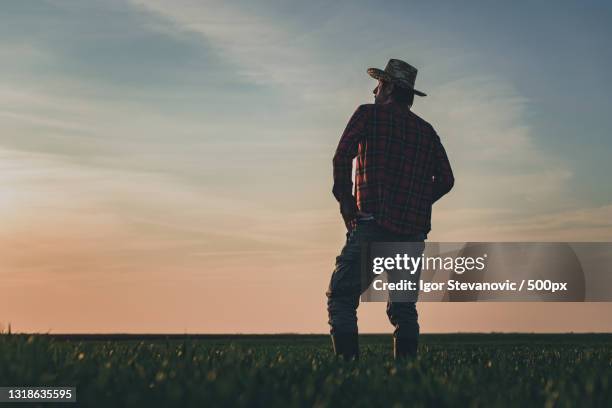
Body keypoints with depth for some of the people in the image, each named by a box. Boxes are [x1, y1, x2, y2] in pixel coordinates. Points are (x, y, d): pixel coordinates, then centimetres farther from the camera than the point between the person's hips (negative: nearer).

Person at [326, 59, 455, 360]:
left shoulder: (369, 114, 6)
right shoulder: (426, 130, 19)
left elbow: (342, 157, -7)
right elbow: (445, 179, 13)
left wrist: (345, 201, 2)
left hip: (374, 223, -5)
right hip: (414, 230, 5)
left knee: (341, 297, -3)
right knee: (403, 306, 12)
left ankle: (347, 362, -15)